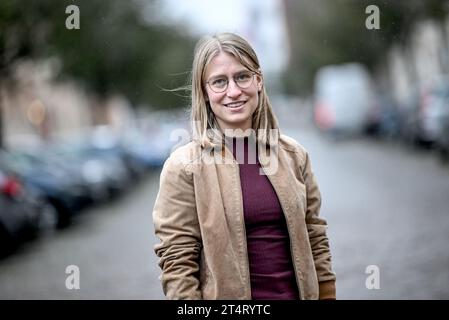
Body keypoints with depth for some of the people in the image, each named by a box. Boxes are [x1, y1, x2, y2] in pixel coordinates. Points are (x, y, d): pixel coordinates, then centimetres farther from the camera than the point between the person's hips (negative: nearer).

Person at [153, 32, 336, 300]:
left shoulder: (294, 155, 1)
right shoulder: (184, 166, -12)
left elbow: (315, 241, 6)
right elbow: (178, 263, -13)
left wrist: (326, 295, 3)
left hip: (297, 293, 4)